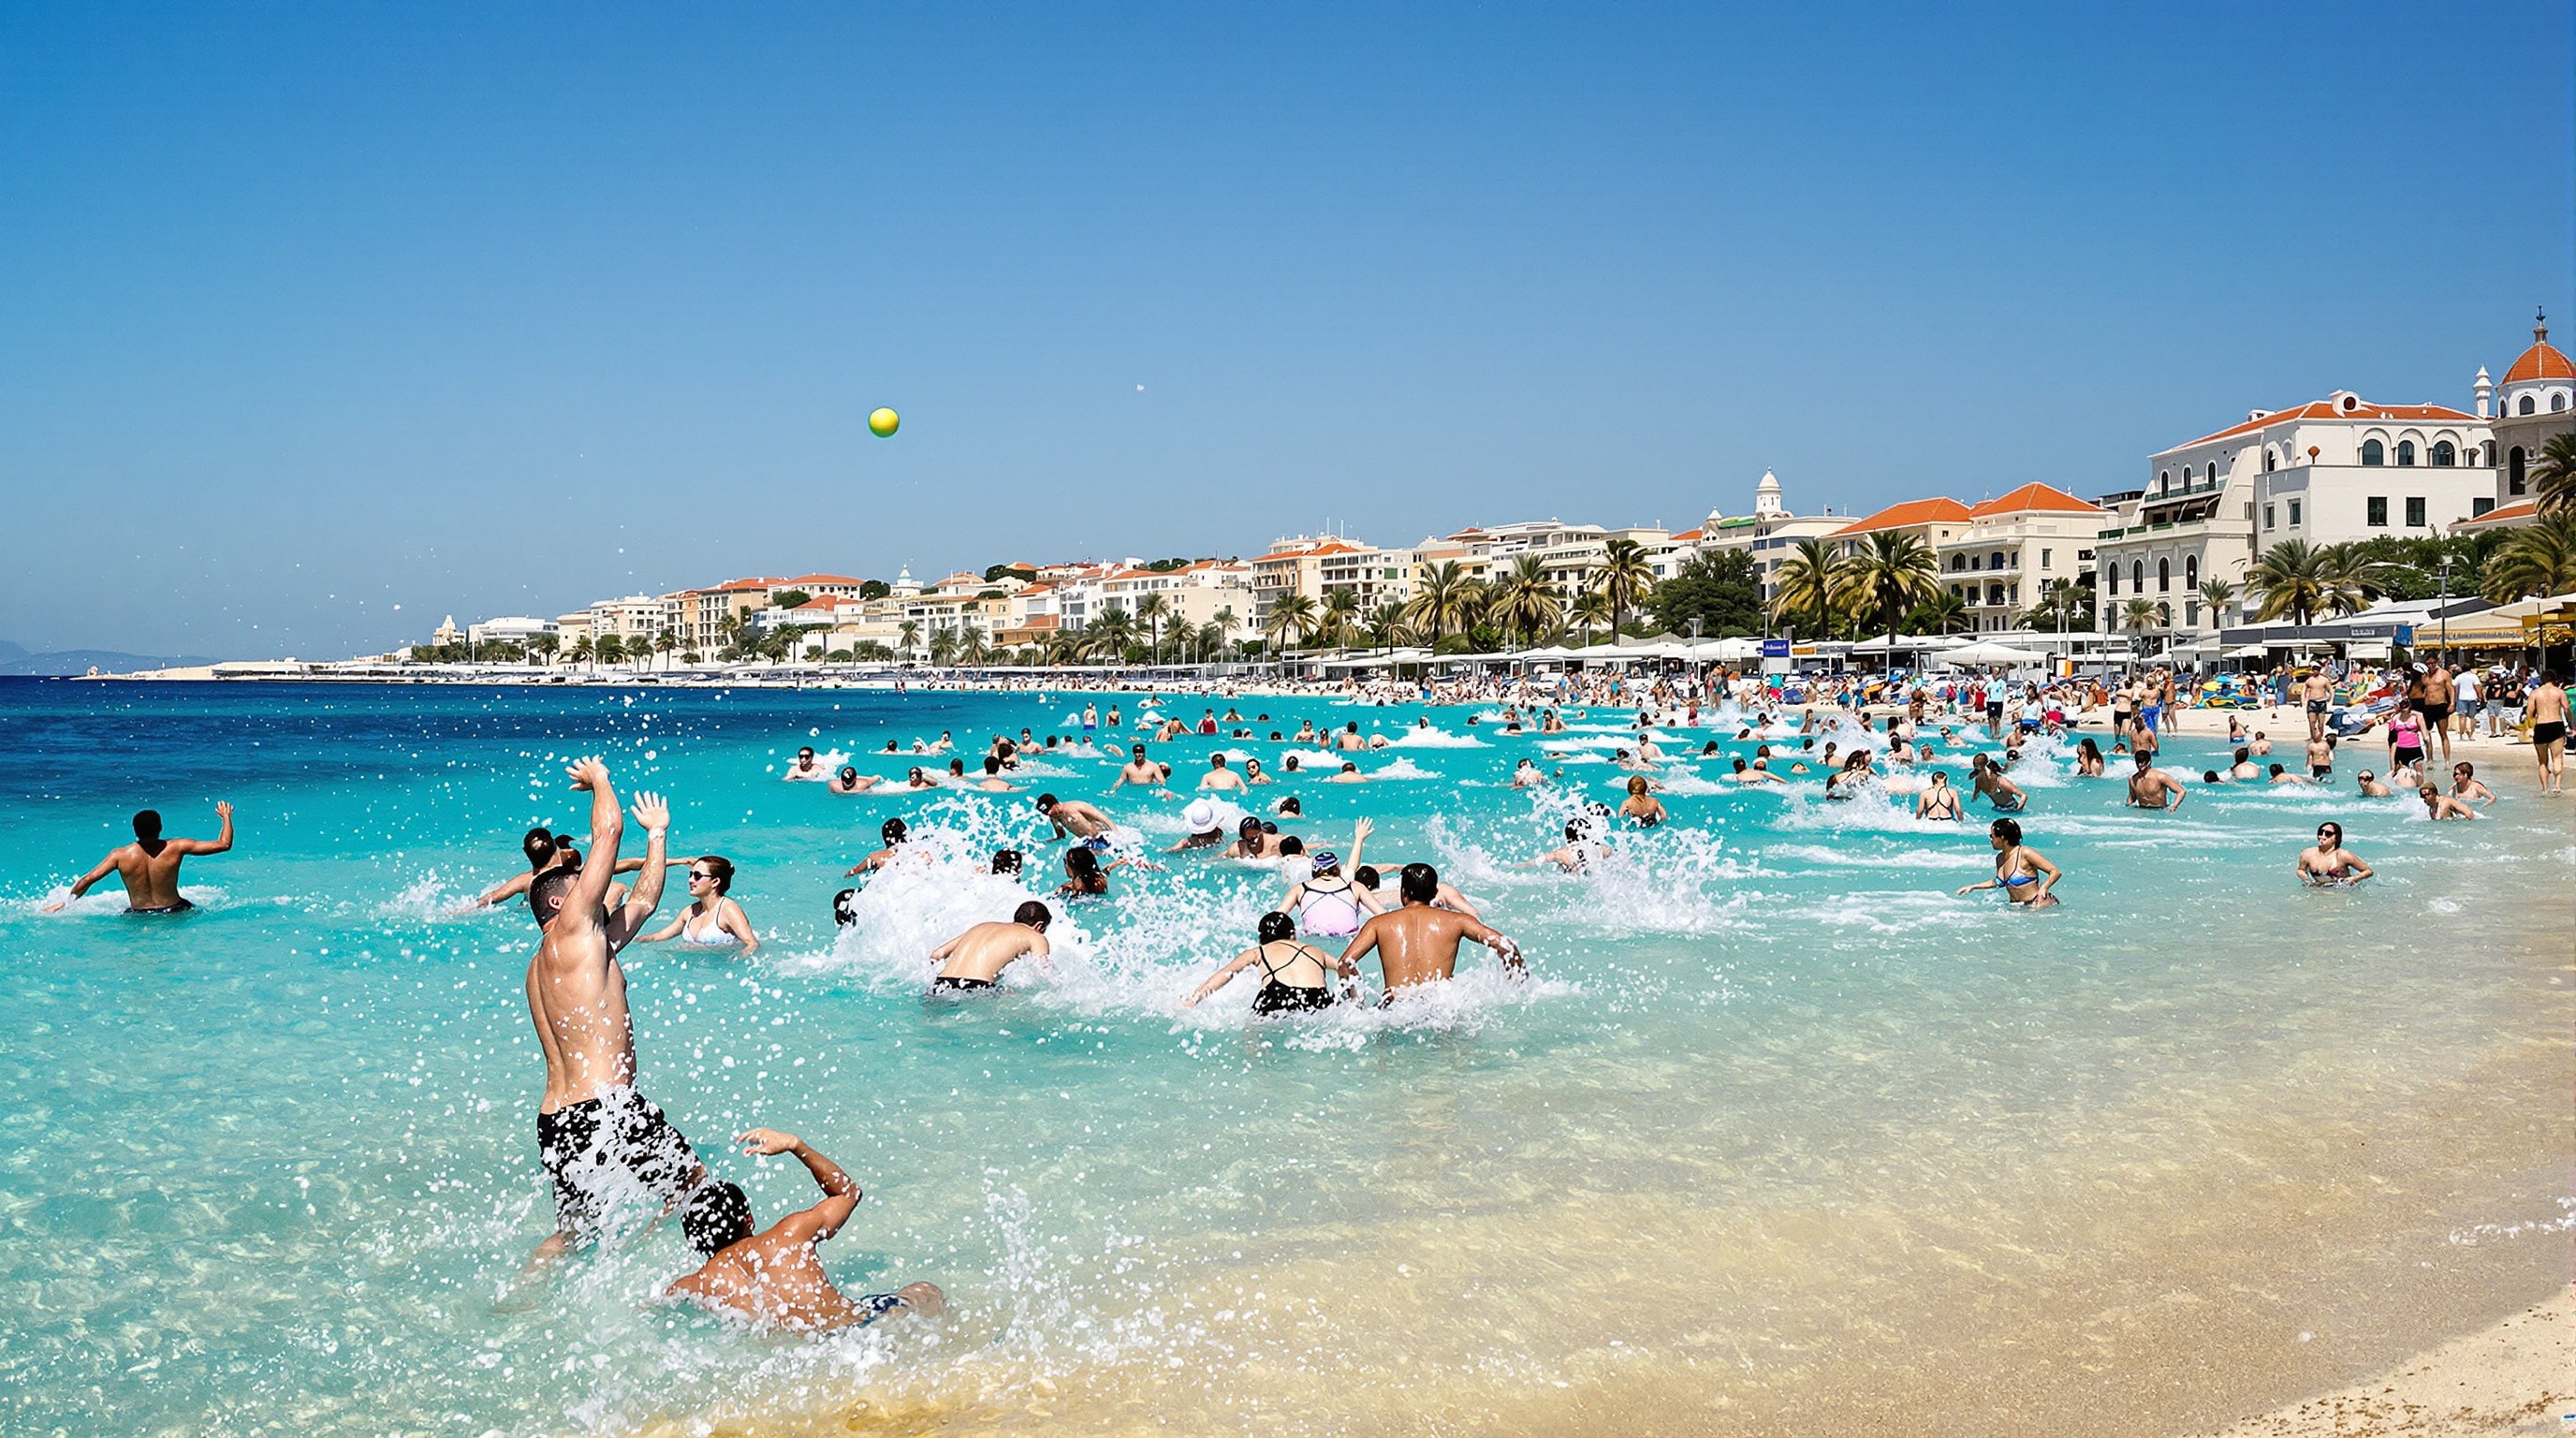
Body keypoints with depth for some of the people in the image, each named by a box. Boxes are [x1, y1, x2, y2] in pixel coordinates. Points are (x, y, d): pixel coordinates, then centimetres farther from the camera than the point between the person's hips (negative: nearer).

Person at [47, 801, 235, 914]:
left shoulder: (120, 855, -10)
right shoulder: (176, 848, -11)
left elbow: (89, 879, -6)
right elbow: (224, 844, -6)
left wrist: (67, 901, 11)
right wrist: (226, 817, 12)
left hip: (138, 917, 1)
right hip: (174, 913, -1)